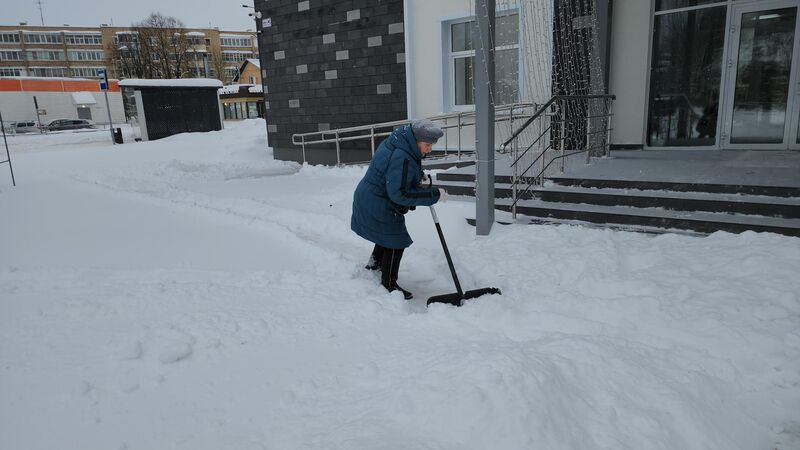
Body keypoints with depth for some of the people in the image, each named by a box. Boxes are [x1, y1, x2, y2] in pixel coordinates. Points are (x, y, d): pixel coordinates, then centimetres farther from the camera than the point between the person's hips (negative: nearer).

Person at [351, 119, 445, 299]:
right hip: (379, 205, -10)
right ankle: (389, 284, 15)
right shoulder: (401, 158, -31)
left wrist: (419, 177, 4)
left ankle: (375, 262, 52)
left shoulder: (396, 141, 1)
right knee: (396, 243, 1)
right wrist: (433, 194, -29)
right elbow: (399, 193, -33)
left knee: (389, 235, 30)